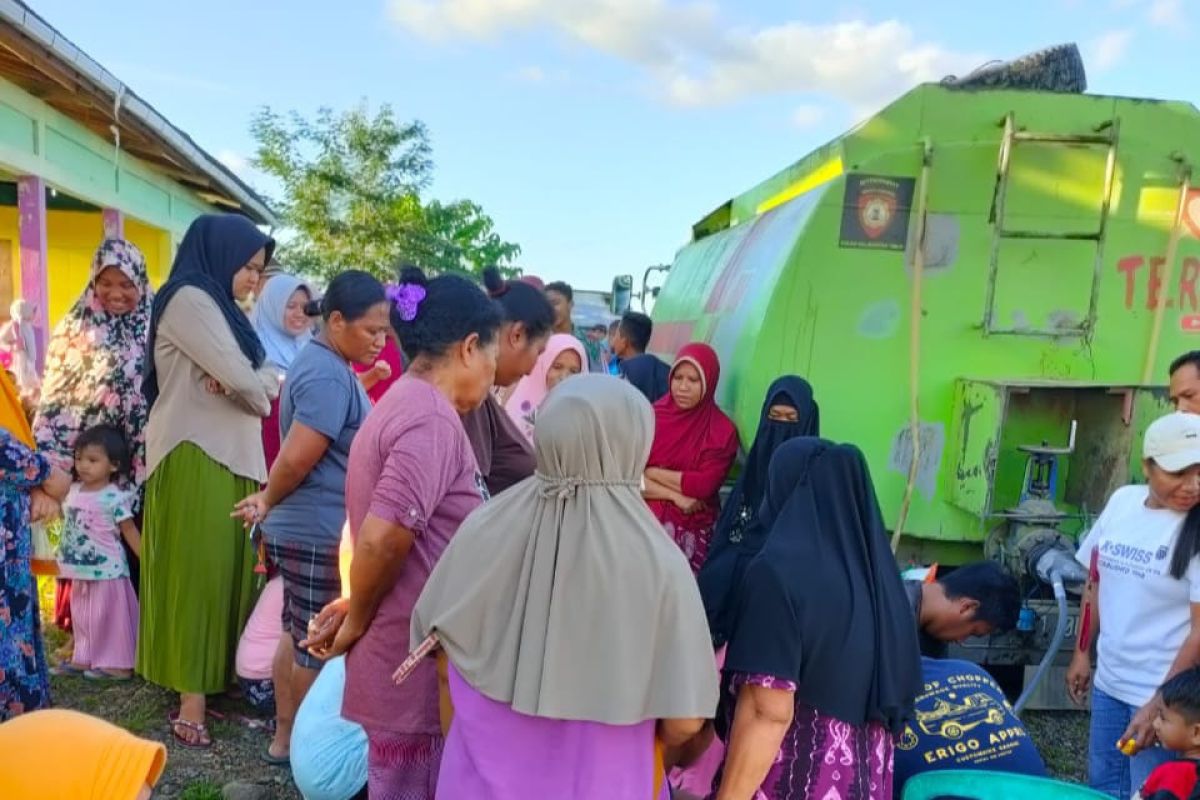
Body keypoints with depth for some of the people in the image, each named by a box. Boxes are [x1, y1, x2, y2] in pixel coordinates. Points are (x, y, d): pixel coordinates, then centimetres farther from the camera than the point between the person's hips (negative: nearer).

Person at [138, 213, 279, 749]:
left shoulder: (221, 308, 19)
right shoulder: (189, 299, -10)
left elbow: (265, 378, 10)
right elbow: (245, 382, -19)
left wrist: (241, 383, -11)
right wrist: (259, 397, 3)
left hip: (231, 458, 9)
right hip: (195, 459, -9)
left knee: (225, 572, 11)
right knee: (196, 574, -4)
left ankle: (213, 682, 21)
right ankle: (190, 706, 4)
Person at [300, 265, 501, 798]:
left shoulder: (403, 404, 10)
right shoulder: (433, 417, -21)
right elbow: (382, 539, -28)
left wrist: (356, 607, 8)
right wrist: (357, 622, -13)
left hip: (406, 655, 9)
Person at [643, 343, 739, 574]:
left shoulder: (722, 431, -4)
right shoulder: (651, 416, 0)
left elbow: (703, 486, -13)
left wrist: (651, 472, -7)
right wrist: (675, 496, -14)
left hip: (692, 533, -1)